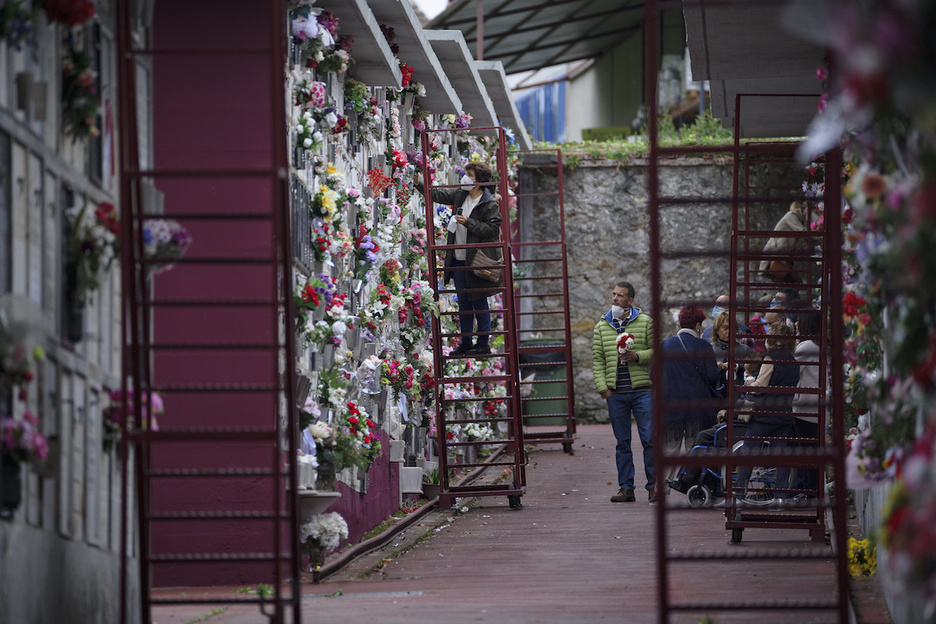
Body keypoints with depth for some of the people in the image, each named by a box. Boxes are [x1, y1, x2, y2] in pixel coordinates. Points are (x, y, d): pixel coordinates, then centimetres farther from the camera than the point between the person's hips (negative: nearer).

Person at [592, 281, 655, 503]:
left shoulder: (645, 322, 5)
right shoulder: (602, 326, 12)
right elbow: (597, 360, 10)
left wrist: (638, 356, -13)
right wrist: (602, 387, 0)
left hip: (642, 390, -2)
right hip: (615, 393, 2)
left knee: (649, 439, -6)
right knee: (622, 442, 5)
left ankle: (653, 486, 2)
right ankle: (626, 487, 9)